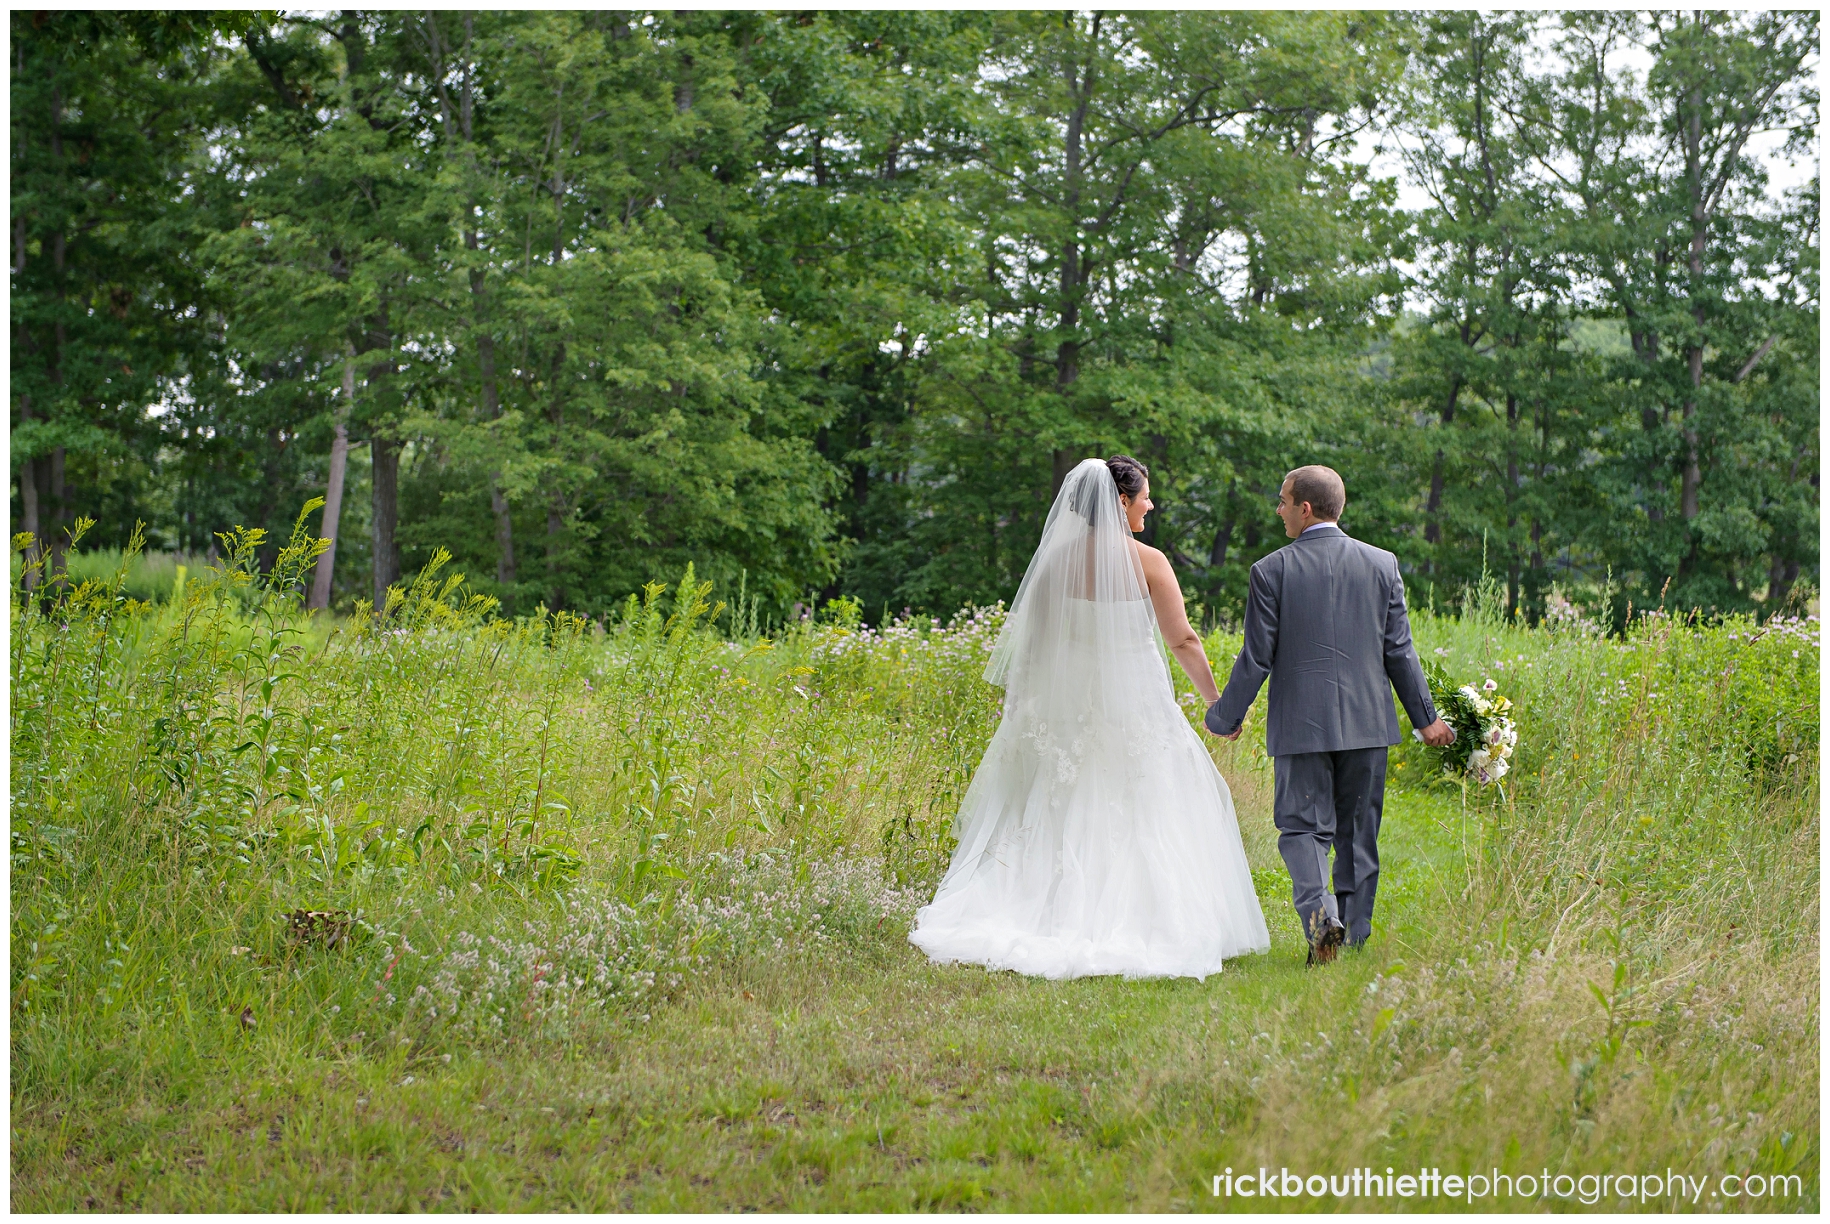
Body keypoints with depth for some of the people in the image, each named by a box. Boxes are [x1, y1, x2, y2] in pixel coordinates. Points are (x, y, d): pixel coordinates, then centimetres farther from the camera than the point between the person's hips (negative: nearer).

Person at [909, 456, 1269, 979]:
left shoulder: (1057, 557, 0)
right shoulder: (1146, 562, -9)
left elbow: (1033, 640, 4)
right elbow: (1183, 641, -6)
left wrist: (1026, 708, 14)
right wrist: (1217, 701, 5)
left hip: (1066, 702, 4)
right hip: (1134, 702, -3)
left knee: (1065, 814, 10)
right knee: (1143, 817, 6)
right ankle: (1139, 924, 4)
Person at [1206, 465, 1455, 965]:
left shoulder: (1272, 571, -6)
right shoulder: (1382, 564, 2)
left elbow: (1257, 658, -5)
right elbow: (1399, 652, 4)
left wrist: (1225, 717, 8)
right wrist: (1426, 717, 13)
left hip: (1301, 724, -3)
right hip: (1367, 722, 3)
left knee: (1302, 827, 4)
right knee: (1358, 834, 12)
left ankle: (1319, 909, -20)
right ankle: (1353, 938, 15)